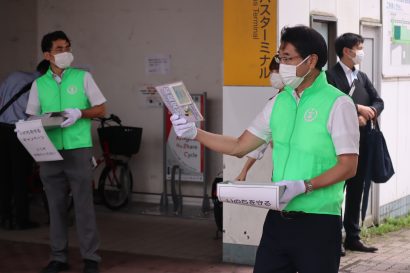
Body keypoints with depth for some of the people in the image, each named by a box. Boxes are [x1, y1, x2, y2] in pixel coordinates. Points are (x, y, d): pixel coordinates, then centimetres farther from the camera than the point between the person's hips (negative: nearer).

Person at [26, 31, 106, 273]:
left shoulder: (83, 77, 3)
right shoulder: (39, 84, 9)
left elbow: (101, 109, 3)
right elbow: (32, 117, 11)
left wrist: (79, 113, -14)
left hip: (78, 150, -2)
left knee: (84, 205, -2)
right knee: (56, 205, 7)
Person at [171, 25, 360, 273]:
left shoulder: (338, 104, -9)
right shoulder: (280, 102, 10)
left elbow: (348, 166, -12)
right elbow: (239, 146, 13)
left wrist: (304, 186, -23)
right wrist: (195, 133, 2)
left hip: (318, 222, -5)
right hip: (278, 218, 5)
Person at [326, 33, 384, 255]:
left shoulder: (362, 77, 15)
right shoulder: (331, 76, -7)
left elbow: (378, 102, 11)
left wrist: (367, 114, -9)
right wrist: (357, 108, -17)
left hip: (362, 142, 7)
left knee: (356, 190, 12)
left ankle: (353, 237, 21)